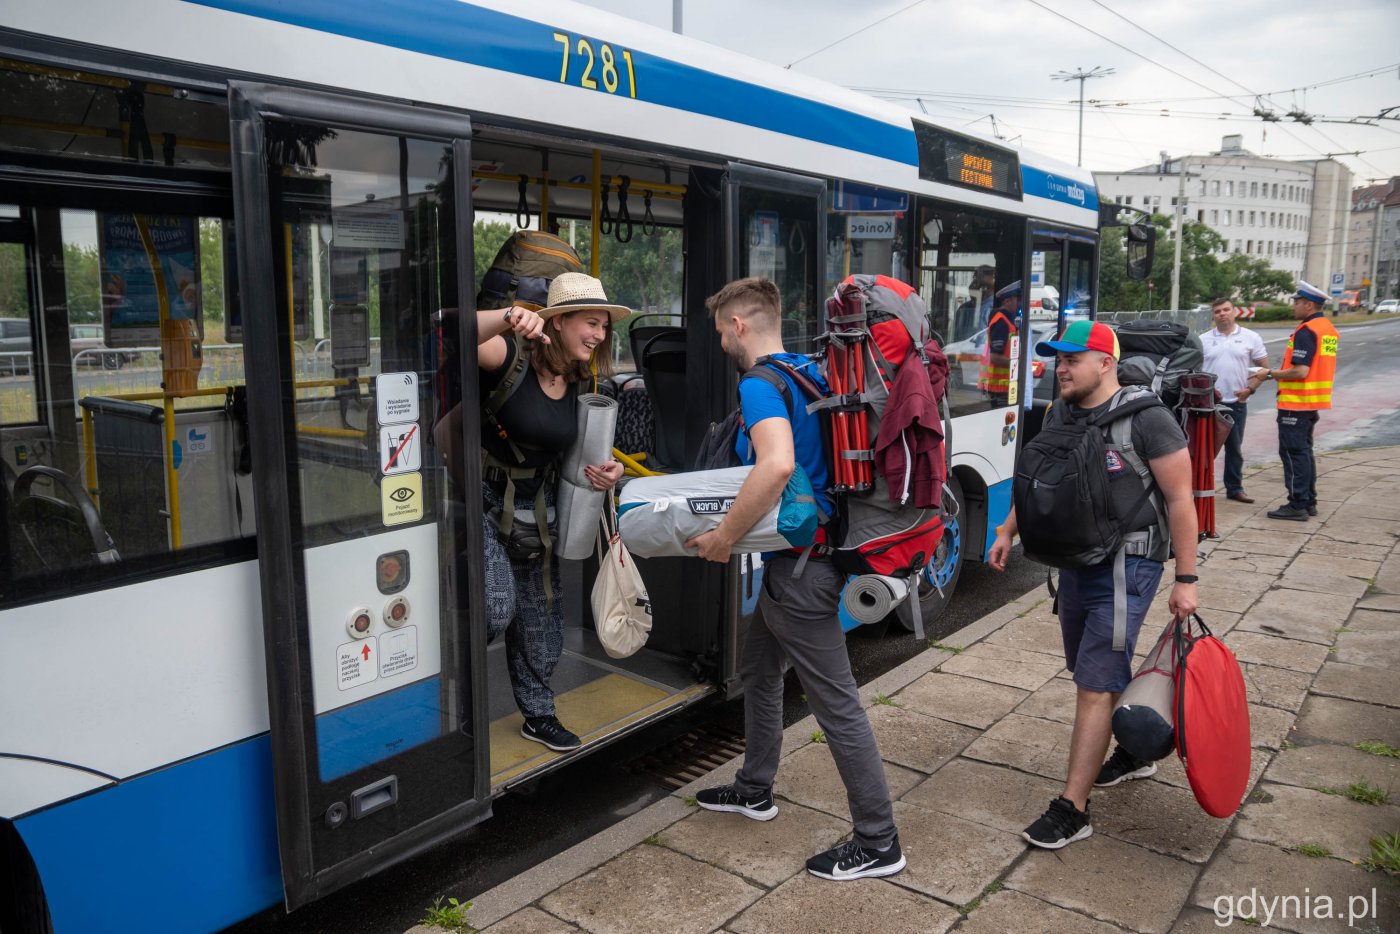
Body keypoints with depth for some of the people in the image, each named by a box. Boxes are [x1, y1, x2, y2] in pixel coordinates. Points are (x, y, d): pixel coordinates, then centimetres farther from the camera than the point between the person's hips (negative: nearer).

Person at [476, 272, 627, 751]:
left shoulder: (582, 384, 1)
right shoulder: (512, 357, -20)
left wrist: (608, 469, -10)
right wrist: (505, 318, -57)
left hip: (534, 509, 7)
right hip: (484, 500, -6)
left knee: (540, 622, 14)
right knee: (496, 608, -21)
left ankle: (538, 714, 37)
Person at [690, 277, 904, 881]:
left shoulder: (760, 385, -19)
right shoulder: (809, 372, 11)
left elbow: (776, 464, -37)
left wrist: (725, 536, -26)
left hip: (800, 568, -10)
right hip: (794, 560, 10)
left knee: (836, 702, -1)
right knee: (758, 671, 24)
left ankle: (878, 843, 12)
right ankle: (755, 791, 42)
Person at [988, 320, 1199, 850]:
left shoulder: (1146, 419, -15)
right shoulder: (1059, 416, 5)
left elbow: (1180, 498, -14)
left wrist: (1186, 579, -14)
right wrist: (1007, 531, 11)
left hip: (1127, 567, -7)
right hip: (1075, 562, 7)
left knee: (1094, 684, -8)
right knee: (1105, 672, 20)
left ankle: (1072, 810, -2)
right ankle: (1133, 754, 43)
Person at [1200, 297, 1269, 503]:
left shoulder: (1250, 338, 4)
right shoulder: (1204, 340, 6)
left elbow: (1263, 367, 6)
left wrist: (1250, 388, -7)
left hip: (1236, 402, 0)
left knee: (1234, 448, 10)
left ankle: (1234, 488, 19)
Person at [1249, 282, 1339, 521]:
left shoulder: (1306, 331, -18)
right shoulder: (1328, 328, 13)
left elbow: (1300, 371, -24)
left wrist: (1270, 374, -13)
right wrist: (1278, 373, 16)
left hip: (1296, 403, -10)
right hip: (1313, 402, 10)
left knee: (1293, 452, -5)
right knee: (1304, 451, 17)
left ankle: (1297, 505, -3)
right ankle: (1309, 501, 22)